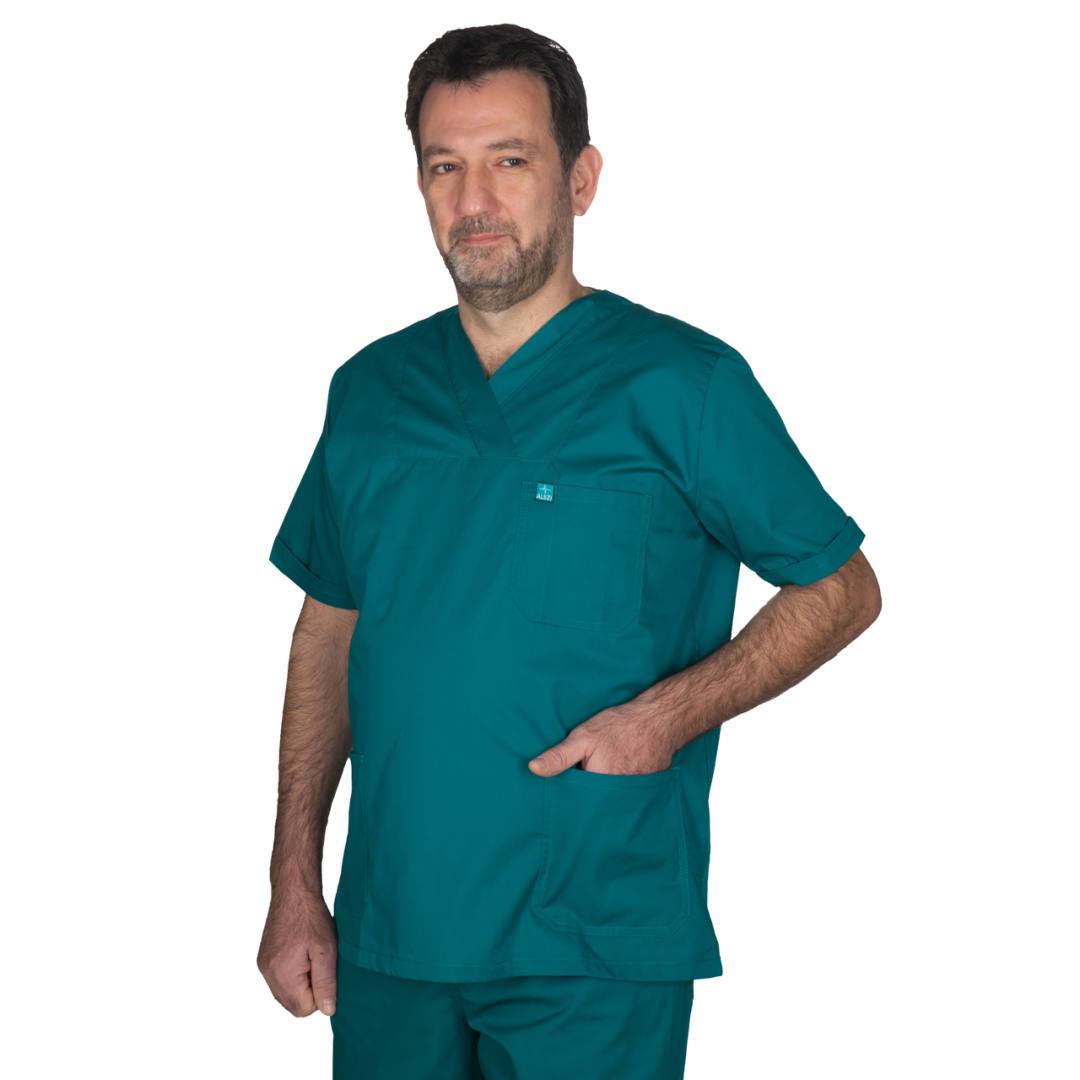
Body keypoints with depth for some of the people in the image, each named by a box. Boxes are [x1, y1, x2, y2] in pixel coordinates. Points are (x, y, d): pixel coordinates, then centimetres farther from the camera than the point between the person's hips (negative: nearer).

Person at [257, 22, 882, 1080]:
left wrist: (672, 711, -15)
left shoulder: (681, 381, -6)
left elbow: (842, 587, 0)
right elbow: (330, 631, 13)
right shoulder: (370, 390, 8)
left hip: (594, 953, -4)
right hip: (386, 931, 4)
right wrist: (294, 884, 8)